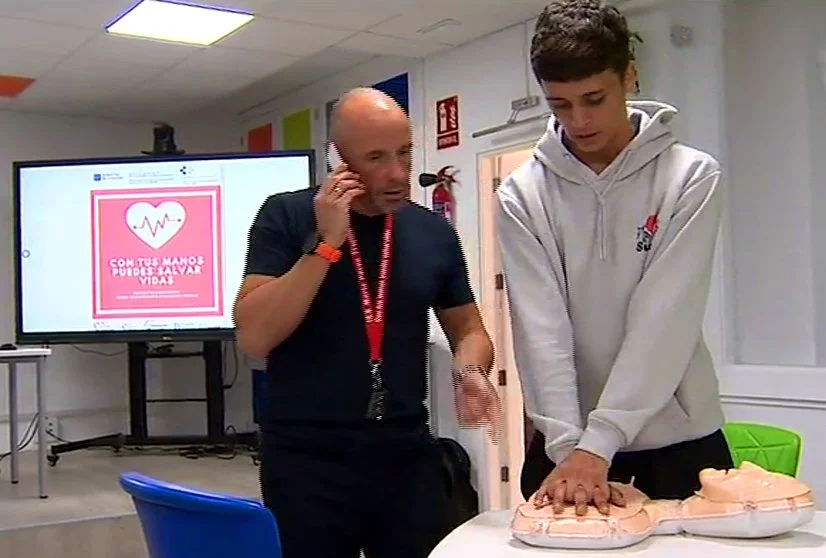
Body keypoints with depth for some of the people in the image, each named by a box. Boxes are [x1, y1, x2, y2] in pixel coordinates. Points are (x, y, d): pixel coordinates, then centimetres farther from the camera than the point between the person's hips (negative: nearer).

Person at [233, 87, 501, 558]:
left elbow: (467, 328, 14)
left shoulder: (434, 232, 4)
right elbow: (254, 338, -13)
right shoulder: (287, 217, -5)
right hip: (306, 458, -3)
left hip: (407, 455, 3)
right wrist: (325, 244, -19)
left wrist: (470, 372, -8)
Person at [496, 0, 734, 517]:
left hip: (678, 440, 0)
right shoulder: (522, 196, -4)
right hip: (567, 442, 1)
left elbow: (665, 319, -16)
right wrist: (568, 446, -20)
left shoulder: (692, 176, -8)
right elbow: (540, 328, -11)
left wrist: (598, 443, -21)